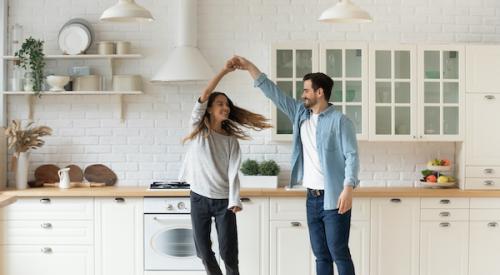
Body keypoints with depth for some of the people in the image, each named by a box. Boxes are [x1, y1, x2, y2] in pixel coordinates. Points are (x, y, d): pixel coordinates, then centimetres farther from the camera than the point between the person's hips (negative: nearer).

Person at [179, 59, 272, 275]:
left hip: (223, 201, 0)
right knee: (204, 252, 6)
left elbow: (233, 172, -6)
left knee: (228, 253, -4)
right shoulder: (199, 128, 1)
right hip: (199, 198, 0)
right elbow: (204, 95, -13)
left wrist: (235, 201, -20)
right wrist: (224, 71, -19)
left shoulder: (231, 139, 3)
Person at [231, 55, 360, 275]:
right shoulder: (300, 114, 10)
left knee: (339, 253, -4)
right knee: (321, 255, 11)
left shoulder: (339, 121, -9)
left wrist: (348, 188, -26)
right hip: (312, 197, 7)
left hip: (334, 198, -7)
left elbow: (352, 156, -14)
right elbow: (274, 92, 13)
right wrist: (249, 67, 10)